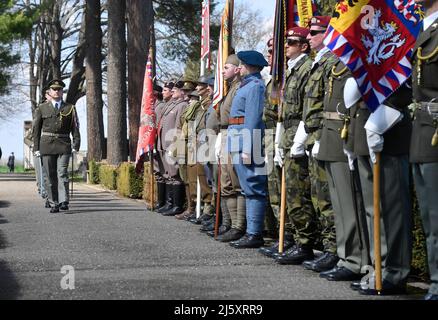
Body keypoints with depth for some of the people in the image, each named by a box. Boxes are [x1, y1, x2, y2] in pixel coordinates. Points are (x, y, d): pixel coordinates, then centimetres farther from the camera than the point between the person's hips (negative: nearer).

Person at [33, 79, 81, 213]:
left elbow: (75, 128, 7)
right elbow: (36, 129, 9)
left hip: (64, 145, -1)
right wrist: (36, 148, 3)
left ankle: (64, 201, -17)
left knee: (62, 173, -13)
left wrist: (76, 145, -4)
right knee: (50, 176, 1)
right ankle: (54, 204, 6)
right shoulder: (42, 108, 10)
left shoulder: (70, 108, 10)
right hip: (47, 145, 1)